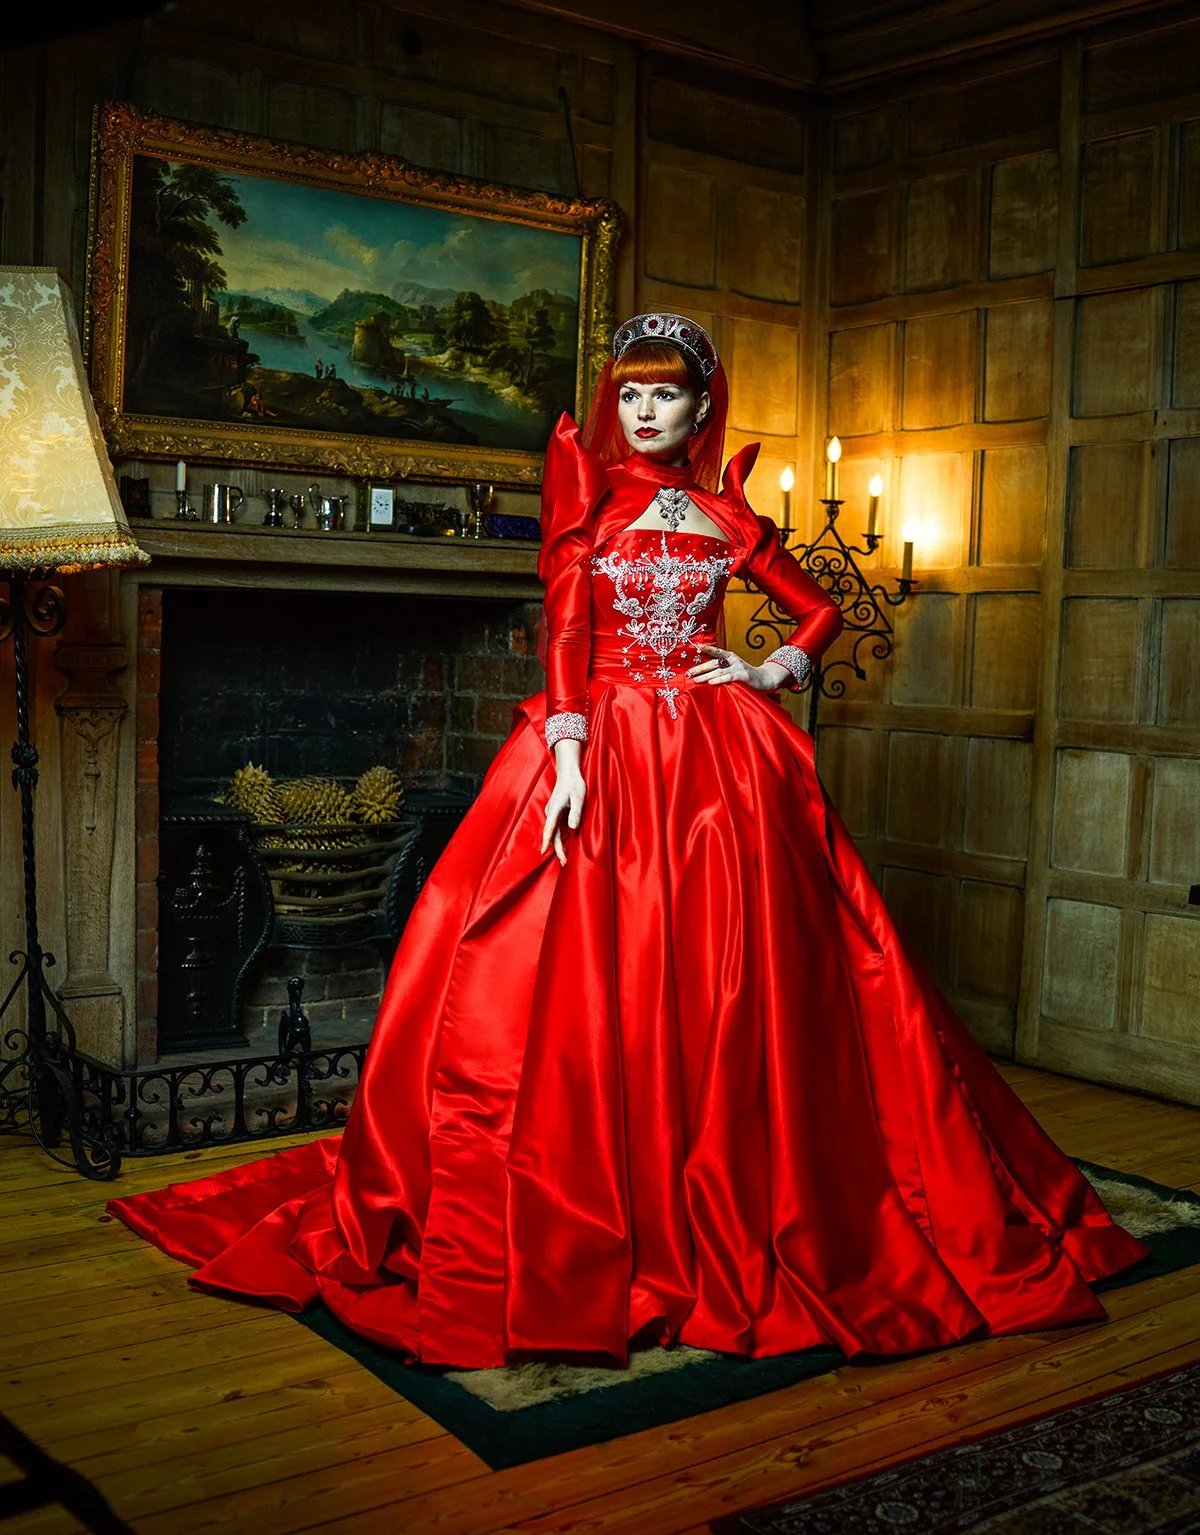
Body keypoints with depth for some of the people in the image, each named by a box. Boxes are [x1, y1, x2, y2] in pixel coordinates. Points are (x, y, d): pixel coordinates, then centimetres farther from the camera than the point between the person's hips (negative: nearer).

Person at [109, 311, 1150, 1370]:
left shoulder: (724, 514, 11)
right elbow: (564, 629, -4)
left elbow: (822, 609, 20)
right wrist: (566, 753, -14)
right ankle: (590, 1218, 8)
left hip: (721, 764, 2)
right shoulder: (588, 491, 5)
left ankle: (740, 1213, 16)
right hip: (606, 752, -2)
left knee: (729, 988, 2)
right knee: (584, 987, -5)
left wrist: (770, 675, 3)